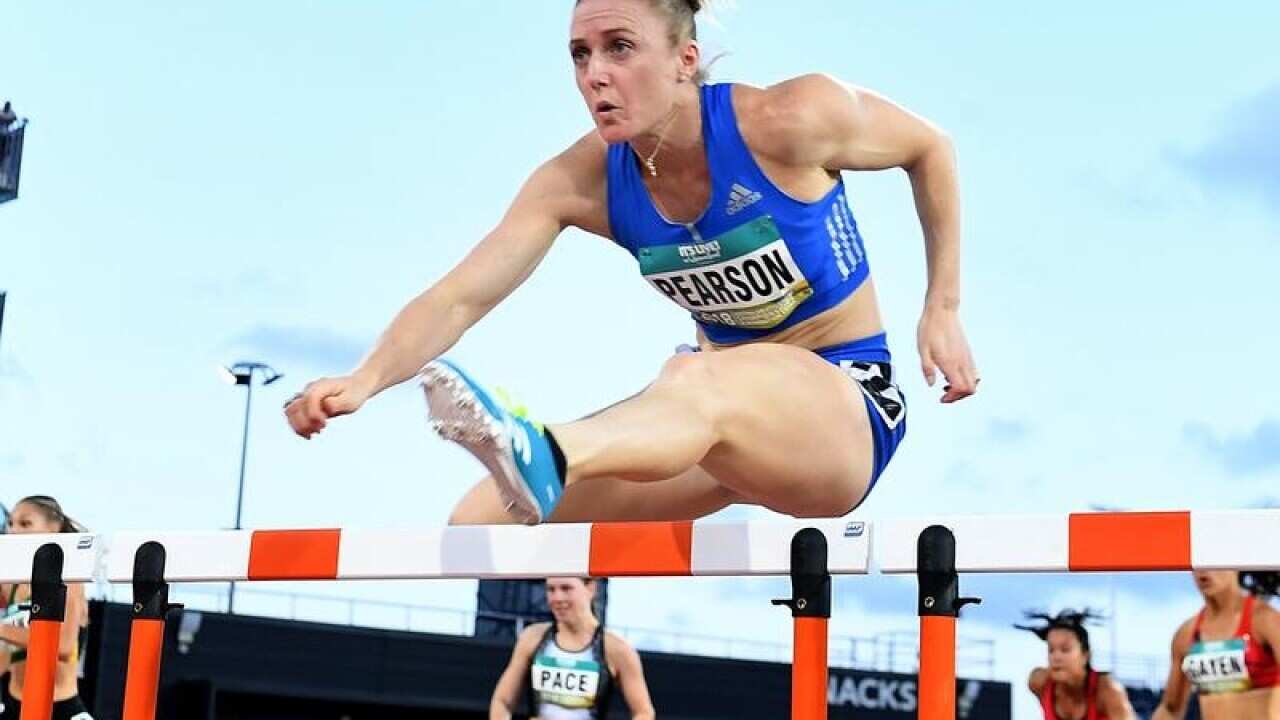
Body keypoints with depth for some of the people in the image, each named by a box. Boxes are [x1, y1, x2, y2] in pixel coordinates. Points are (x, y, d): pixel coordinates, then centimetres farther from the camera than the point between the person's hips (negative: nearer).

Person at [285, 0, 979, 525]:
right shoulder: (583, 180, -8)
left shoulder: (787, 121, -17)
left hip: (849, 408, -6)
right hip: (724, 422, 6)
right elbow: (458, 299, -16)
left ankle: (540, 455, -72)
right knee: (485, 520, -8)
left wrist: (943, 310, -2)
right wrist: (364, 381, -35)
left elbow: (930, 147, 0)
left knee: (701, 385, -44)